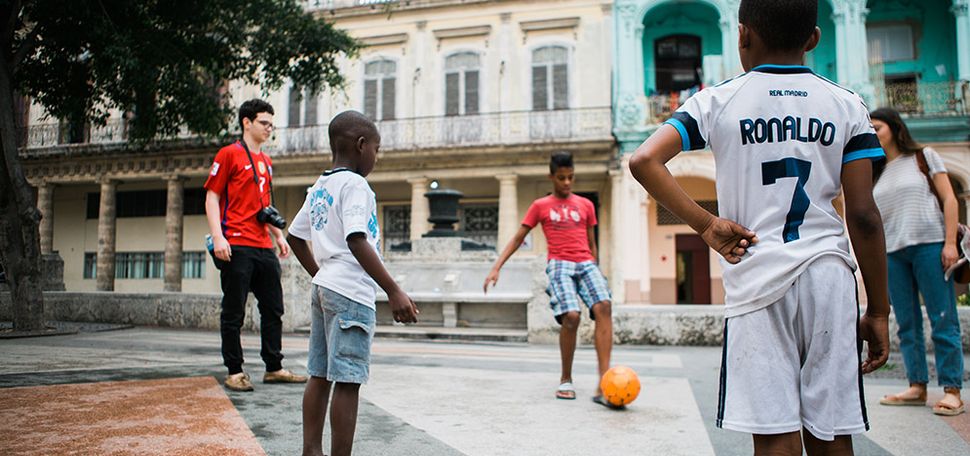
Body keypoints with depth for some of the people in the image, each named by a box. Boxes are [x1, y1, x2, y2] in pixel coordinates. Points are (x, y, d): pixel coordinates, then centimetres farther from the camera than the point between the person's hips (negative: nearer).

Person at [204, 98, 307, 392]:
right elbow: (212, 197, -6)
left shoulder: (266, 162, 19)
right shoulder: (229, 154, -1)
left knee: (273, 309, 9)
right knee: (234, 313, 0)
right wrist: (218, 237, -16)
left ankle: (274, 368, 17)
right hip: (237, 247, -7)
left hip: (264, 248, 7)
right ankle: (234, 372, 9)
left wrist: (279, 236, 18)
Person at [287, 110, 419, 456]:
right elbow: (357, 242, -23)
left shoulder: (319, 188, 16)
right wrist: (394, 292, -26)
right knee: (347, 382, -6)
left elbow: (295, 236, 22)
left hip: (323, 288, 9)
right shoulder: (355, 185, -11)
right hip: (351, 292, -9)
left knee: (320, 375, 12)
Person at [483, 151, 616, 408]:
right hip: (560, 264, -2)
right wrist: (496, 267, 2)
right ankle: (566, 380, -3)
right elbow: (518, 239, 11)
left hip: (586, 264, 3)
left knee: (603, 307, -25)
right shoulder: (540, 206, 12)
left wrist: (594, 270, 21)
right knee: (571, 316, -25)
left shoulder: (585, 205, 19)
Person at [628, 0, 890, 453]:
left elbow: (644, 160, -11)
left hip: (757, 278, -2)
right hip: (829, 274, 2)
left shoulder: (718, 101, 2)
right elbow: (863, 217, 2)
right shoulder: (847, 105, 7)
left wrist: (705, 223, -6)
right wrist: (879, 310, 7)